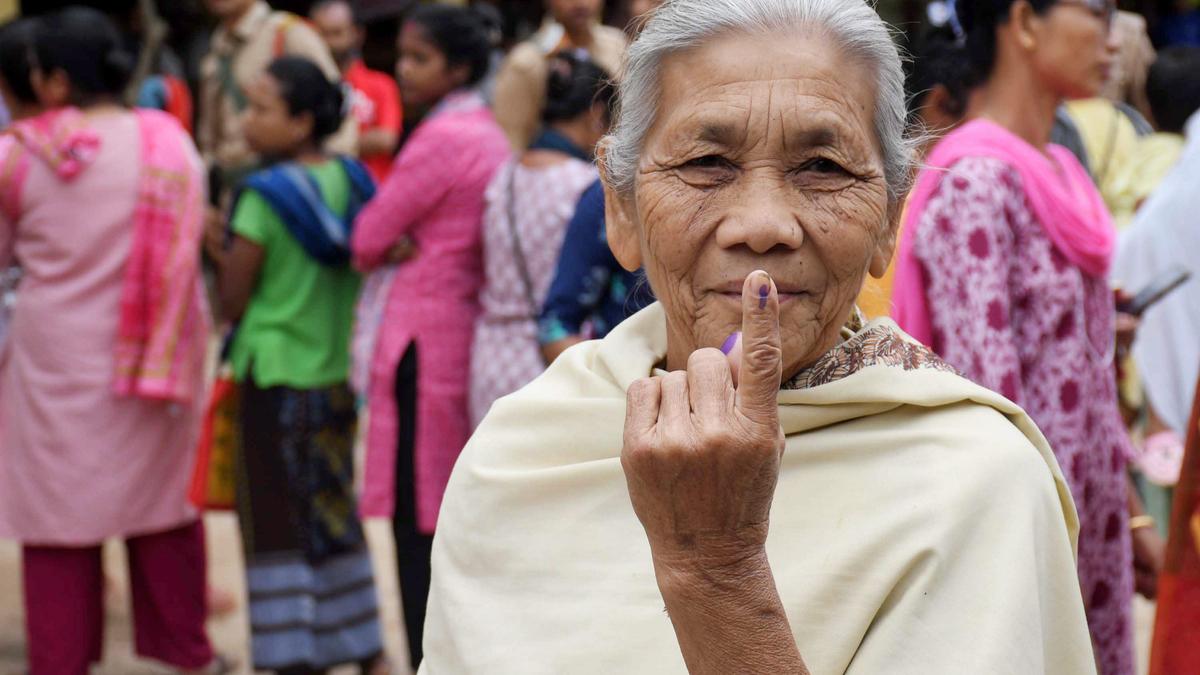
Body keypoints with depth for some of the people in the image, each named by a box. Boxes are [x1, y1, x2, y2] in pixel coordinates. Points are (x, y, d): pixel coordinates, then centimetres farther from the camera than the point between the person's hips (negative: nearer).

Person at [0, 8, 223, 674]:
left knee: (57, 512, 8)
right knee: (163, 500, 15)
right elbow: (188, 252, -2)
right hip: (156, 352, 2)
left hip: (57, 355, -2)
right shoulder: (169, 145, -6)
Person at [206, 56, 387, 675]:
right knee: (334, 510, 17)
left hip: (274, 374, -6)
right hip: (339, 372, 7)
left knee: (276, 523, 4)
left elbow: (232, 301, -14)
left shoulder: (264, 198, -16)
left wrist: (212, 245, 1)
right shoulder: (351, 181, 2)